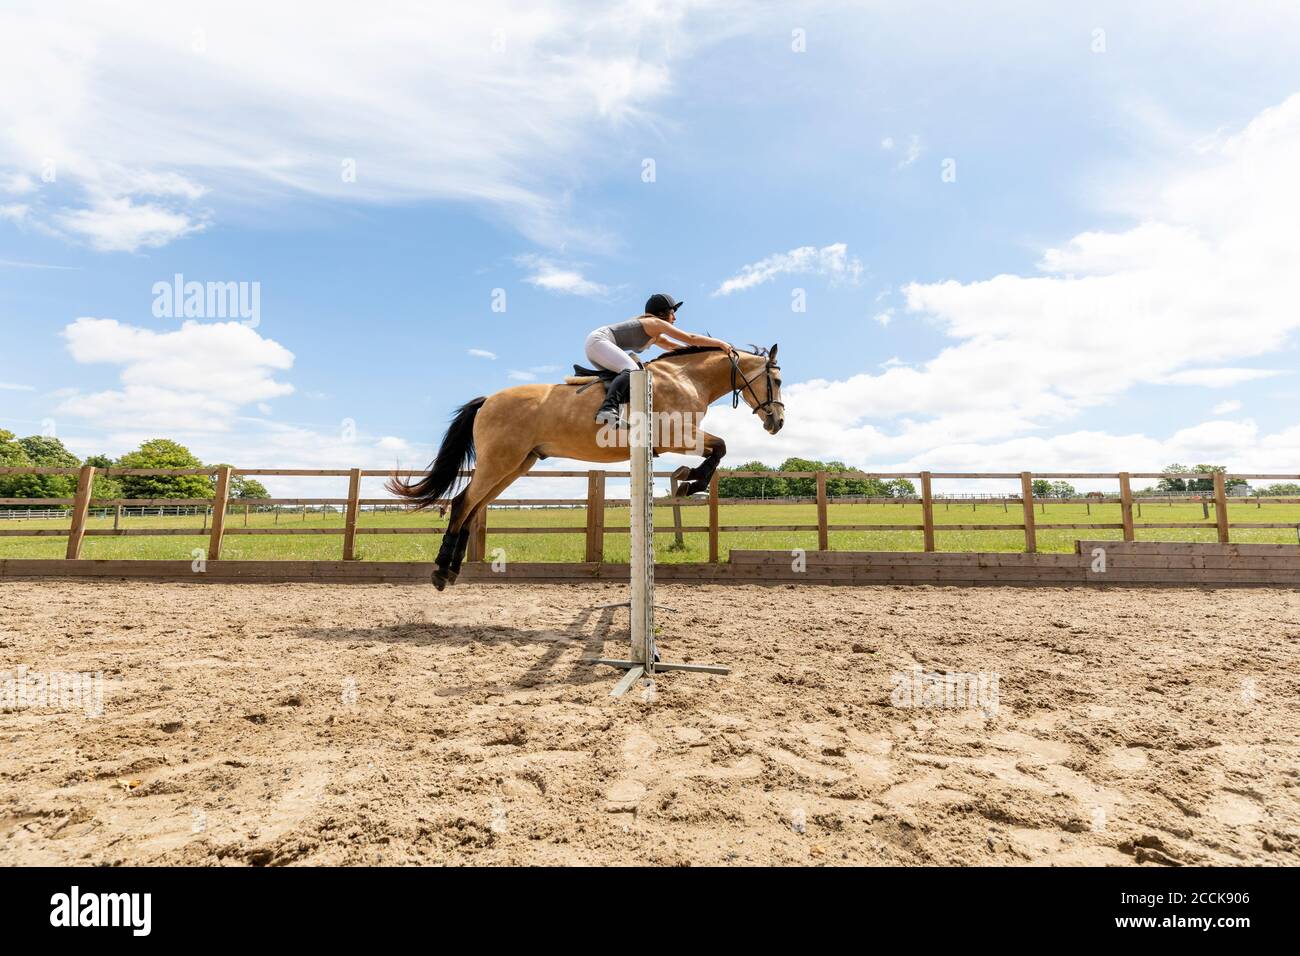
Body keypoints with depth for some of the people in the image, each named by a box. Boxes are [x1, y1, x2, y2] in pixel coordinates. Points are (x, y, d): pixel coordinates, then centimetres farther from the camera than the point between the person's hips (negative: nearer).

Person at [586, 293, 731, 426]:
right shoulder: (656, 323, -3)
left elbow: (673, 346, 26)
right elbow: (690, 339, -6)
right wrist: (720, 343, -1)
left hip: (595, 342, 10)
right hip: (598, 340, -10)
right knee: (631, 369, -28)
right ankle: (608, 409, -47)